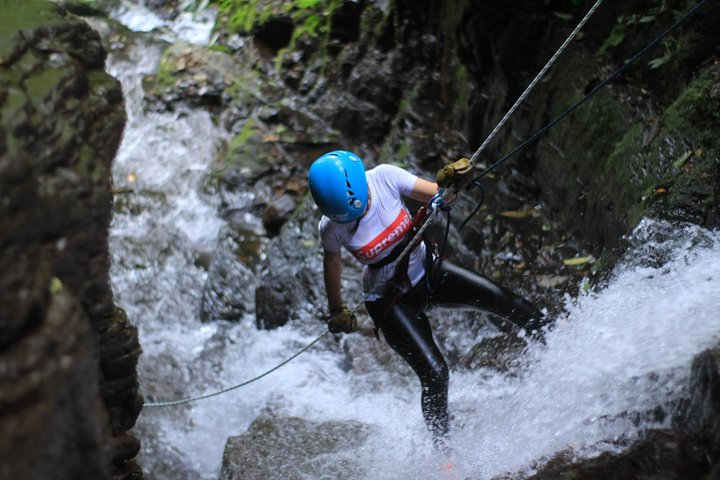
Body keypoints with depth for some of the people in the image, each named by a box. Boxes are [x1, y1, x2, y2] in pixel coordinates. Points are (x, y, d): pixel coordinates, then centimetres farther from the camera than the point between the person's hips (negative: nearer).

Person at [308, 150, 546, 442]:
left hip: (426, 271, 3)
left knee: (505, 301, -10)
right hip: (388, 299, -3)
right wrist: (336, 311, 8)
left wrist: (452, 183, -35)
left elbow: (437, 194, -13)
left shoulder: (383, 177, -21)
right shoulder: (332, 226, -21)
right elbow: (331, 263, -2)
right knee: (434, 374, -12)